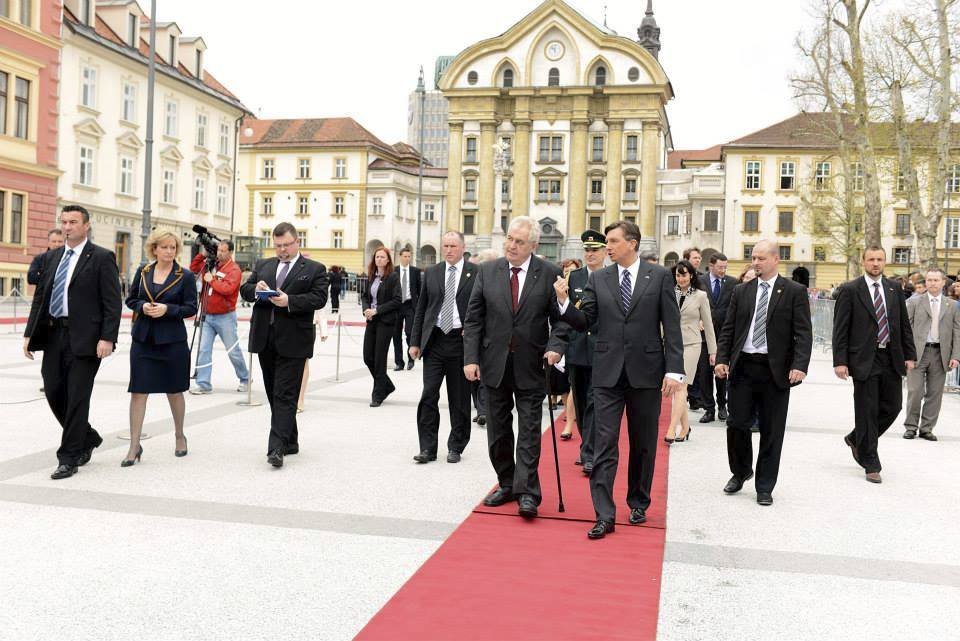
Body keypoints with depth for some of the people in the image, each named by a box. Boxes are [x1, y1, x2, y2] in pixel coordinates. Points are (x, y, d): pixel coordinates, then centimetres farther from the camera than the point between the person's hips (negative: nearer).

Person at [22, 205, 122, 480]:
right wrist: (30, 333, 9)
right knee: (54, 393, 9)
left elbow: (112, 303, -9)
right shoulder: (50, 258, 14)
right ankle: (88, 437, 30)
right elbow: (39, 299, 16)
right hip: (53, 335, 6)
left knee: (77, 397, -2)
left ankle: (68, 458, 8)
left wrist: (107, 338, -16)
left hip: (84, 338, -6)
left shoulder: (102, 258, -5)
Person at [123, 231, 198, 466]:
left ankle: (180, 436, 32)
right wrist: (142, 306, -9)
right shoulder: (142, 272, 6)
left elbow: (191, 307, -4)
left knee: (174, 391, 12)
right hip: (143, 339, 2)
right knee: (138, 391, -1)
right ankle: (134, 445, 5)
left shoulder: (185, 276, -3)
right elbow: (130, 299, 12)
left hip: (172, 340, -2)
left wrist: (167, 309, -18)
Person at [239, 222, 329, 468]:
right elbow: (244, 290, 11)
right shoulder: (262, 265, 16)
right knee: (274, 394, 13)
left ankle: (277, 447, -12)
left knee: (285, 396, -9)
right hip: (265, 340, 6)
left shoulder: (315, 269, 2)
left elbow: (319, 298, -10)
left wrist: (289, 301, -23)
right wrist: (257, 289, -12)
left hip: (293, 341, -6)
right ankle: (290, 442, 25)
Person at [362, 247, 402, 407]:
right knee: (368, 357, 6)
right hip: (371, 321, 6)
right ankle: (386, 386, 27)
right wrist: (366, 309, -5)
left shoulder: (393, 277, -8)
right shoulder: (371, 276, 9)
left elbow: (396, 301, -12)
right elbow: (364, 295, 15)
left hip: (386, 321, -6)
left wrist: (377, 310, -17)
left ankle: (378, 395, 11)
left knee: (379, 358, -1)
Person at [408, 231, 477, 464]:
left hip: (461, 340, -2)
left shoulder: (476, 274, 0)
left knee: (459, 399, 6)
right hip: (434, 340, 2)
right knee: (429, 395, -2)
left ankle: (455, 447, 19)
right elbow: (421, 309, 11)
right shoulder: (431, 273, 9)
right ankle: (428, 448, 5)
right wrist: (415, 341, 6)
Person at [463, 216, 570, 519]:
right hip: (495, 362, 3)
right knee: (498, 430, 12)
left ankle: (527, 492, 2)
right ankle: (507, 484, 26)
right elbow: (473, 318, 3)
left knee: (529, 431, -3)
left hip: (530, 365, -3)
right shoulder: (487, 271, 2)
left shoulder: (549, 274, -4)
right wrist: (471, 357, -5)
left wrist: (555, 346, -18)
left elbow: (560, 317, 0)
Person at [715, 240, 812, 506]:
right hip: (742, 367, 2)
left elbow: (803, 333, -5)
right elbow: (728, 329, 10)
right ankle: (741, 472, 27)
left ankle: (765, 487, 17)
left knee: (771, 432, 5)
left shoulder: (794, 292, 1)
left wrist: (799, 366, -17)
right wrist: (722, 359, -3)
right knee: (737, 424, 2)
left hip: (776, 371, -2)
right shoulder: (741, 292, 10)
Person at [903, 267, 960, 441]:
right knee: (915, 391, -3)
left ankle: (926, 428, 15)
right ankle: (910, 426, 8)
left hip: (940, 354, 2)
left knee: (934, 394, 6)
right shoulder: (914, 302, 4)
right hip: (917, 353, -2)